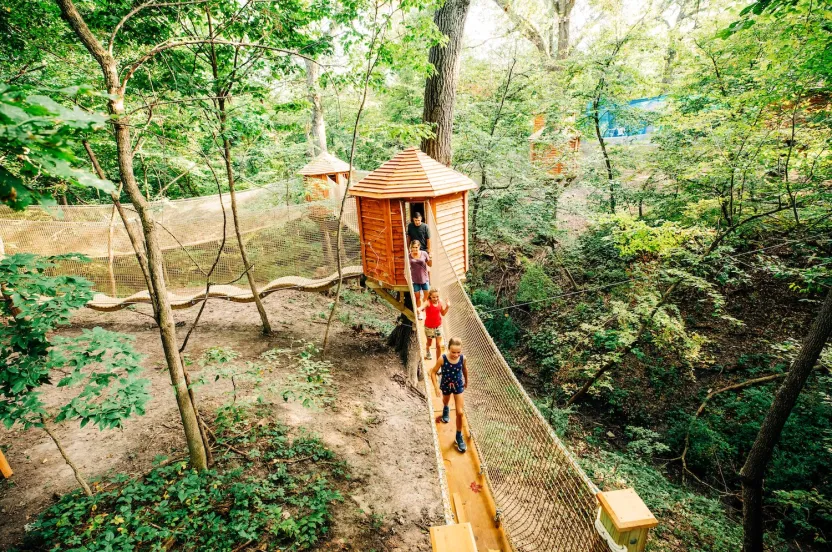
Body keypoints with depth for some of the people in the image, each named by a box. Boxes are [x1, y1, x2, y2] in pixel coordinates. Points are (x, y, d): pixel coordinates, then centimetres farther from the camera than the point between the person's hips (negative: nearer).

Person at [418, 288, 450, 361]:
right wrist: (420, 310, -68)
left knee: (439, 345, 0)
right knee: (429, 342, 22)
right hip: (429, 327, -2)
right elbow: (422, 308, -45)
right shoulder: (428, 303, -23)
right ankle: (428, 353, 56)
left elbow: (443, 313, 5)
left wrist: (447, 307, -11)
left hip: (438, 326, 2)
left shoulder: (440, 302, -9)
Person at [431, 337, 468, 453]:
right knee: (445, 401, 31)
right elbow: (433, 372, -18)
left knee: (460, 412, -2)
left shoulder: (462, 358, -25)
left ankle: (459, 436, 20)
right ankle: (446, 409, 69)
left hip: (458, 385, 0)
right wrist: (436, 387, -25)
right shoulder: (442, 359, -32)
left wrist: (466, 381, 13)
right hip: (446, 385, 0)